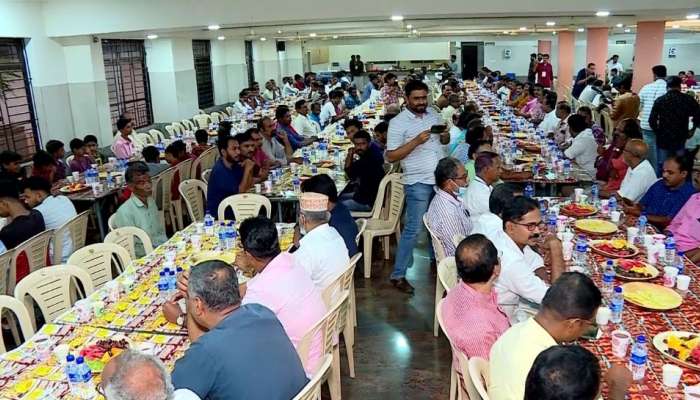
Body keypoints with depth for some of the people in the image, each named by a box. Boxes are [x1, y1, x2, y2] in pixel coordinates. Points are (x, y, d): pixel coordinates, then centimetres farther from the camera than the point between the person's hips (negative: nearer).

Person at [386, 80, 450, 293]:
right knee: (413, 229, -7)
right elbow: (391, 156, -13)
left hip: (441, 179, 6)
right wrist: (416, 141, -23)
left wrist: (445, 135, -5)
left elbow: (444, 142, 19)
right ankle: (398, 275, 1)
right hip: (418, 183, -6)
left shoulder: (433, 114, 8)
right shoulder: (398, 122, -10)